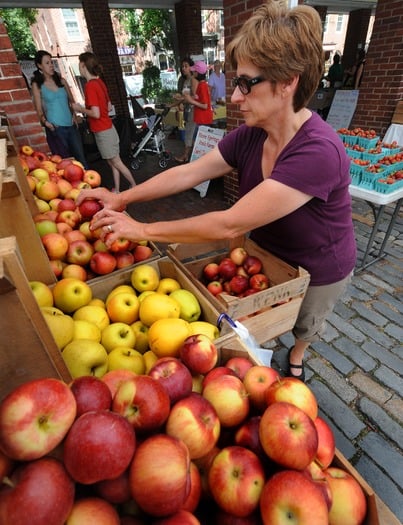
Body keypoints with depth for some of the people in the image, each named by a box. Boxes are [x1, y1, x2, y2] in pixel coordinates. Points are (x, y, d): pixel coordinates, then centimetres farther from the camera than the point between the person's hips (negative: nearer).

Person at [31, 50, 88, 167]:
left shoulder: (61, 80, 13)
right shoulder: (37, 85, 3)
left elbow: (71, 101, 17)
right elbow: (39, 108, 0)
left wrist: (74, 115, 0)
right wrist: (45, 121, -18)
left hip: (71, 125, 3)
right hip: (55, 128, -3)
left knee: (81, 159, 4)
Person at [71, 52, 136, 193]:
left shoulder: (90, 86, -18)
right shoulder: (99, 82, 8)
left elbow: (96, 114, -24)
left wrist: (80, 109, -7)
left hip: (103, 132, -9)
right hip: (108, 128, 9)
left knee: (116, 162, 3)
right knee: (113, 162, 12)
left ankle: (134, 187, 13)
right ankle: (116, 190, 21)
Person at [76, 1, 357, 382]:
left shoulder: (318, 152, -39)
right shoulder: (249, 136, -17)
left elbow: (229, 224, -41)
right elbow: (187, 173, -12)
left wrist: (143, 230, -33)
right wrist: (122, 198, -16)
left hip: (317, 271, -4)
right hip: (267, 255, 5)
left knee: (304, 323, 27)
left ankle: (295, 356, 61)